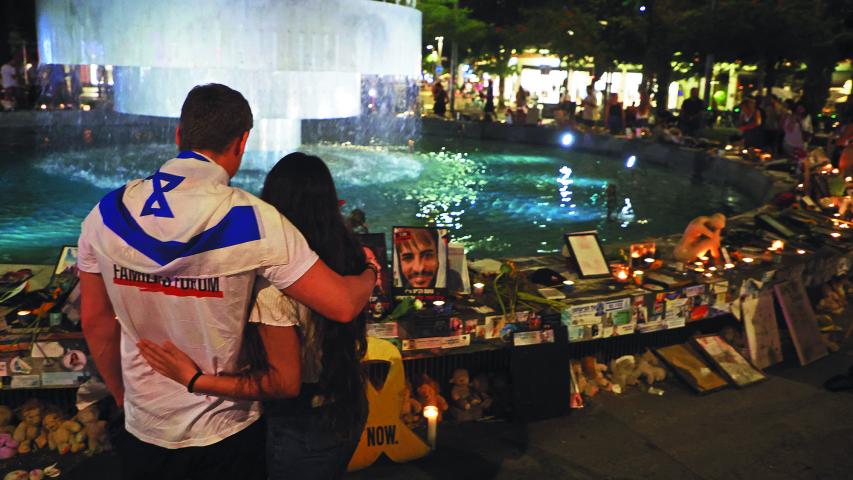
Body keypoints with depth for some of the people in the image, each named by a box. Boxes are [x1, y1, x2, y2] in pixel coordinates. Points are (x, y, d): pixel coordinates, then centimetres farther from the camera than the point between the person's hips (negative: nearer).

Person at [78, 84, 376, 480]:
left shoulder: (106, 213, -10)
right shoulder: (253, 220, -23)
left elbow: (95, 322, 0)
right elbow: (344, 306, -22)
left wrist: (123, 395, 15)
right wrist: (371, 273, 0)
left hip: (142, 429, 3)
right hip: (224, 436, -2)